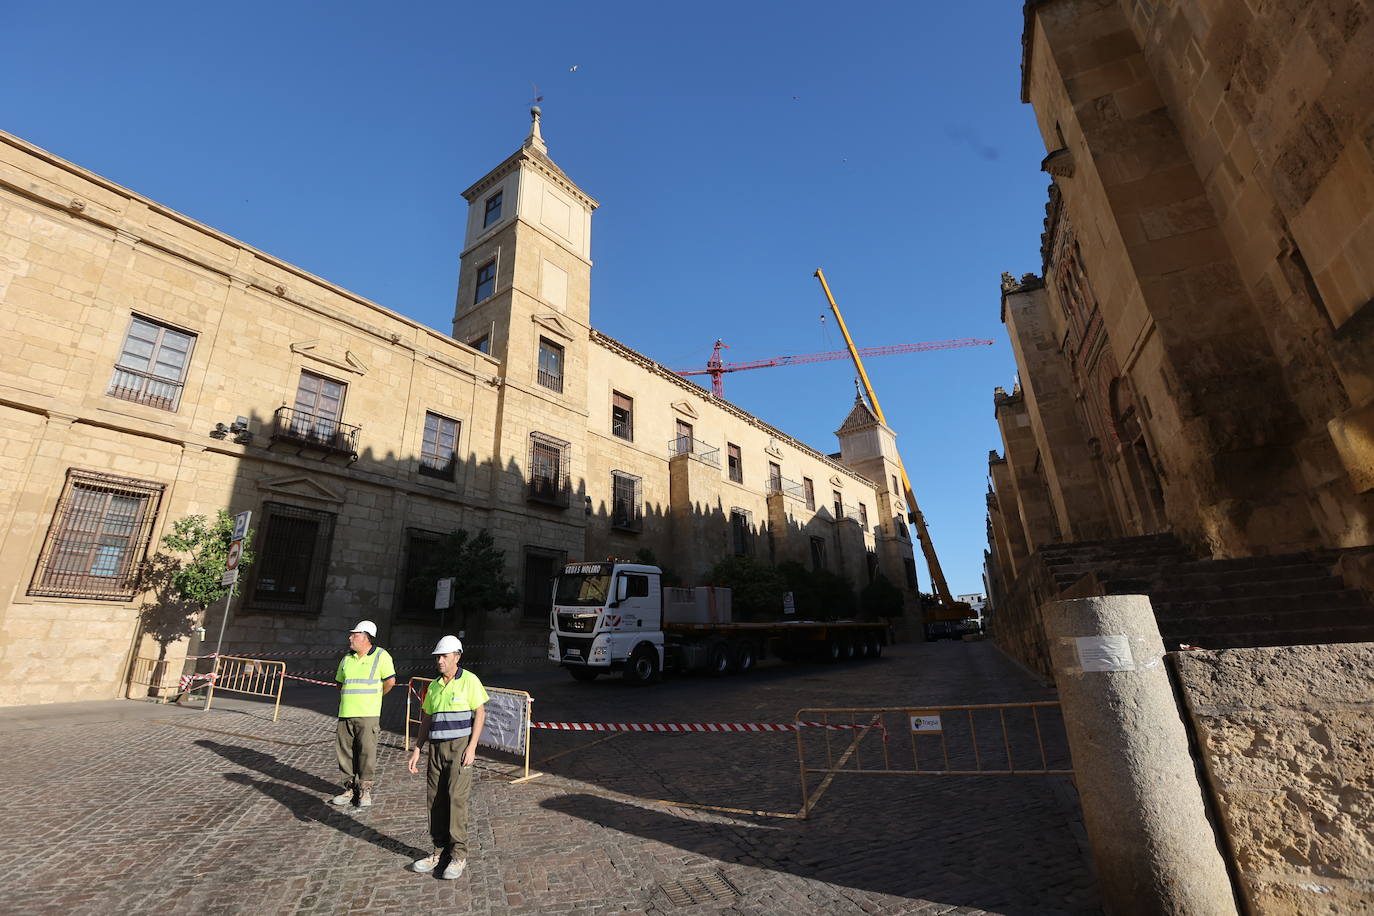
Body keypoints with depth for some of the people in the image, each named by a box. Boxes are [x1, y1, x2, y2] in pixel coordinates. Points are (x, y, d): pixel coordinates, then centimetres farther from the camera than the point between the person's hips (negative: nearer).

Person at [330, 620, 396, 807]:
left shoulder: (381, 656, -6)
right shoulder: (347, 658, 12)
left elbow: (390, 681, -9)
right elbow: (340, 683, 25)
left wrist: (374, 697, 3)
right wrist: (349, 697, 13)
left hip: (368, 714, -5)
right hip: (345, 714, 6)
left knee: (367, 752, -1)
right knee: (346, 752, 9)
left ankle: (365, 790, 13)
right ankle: (350, 788, 24)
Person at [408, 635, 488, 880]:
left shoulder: (469, 680, -8)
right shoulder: (434, 686, 11)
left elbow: (480, 714, -10)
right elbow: (426, 719, 18)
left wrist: (472, 747, -15)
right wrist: (417, 749, 11)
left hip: (460, 746, -6)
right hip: (437, 747, 6)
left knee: (457, 797, -8)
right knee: (435, 798, 9)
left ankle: (459, 855, 4)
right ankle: (440, 851, 23)